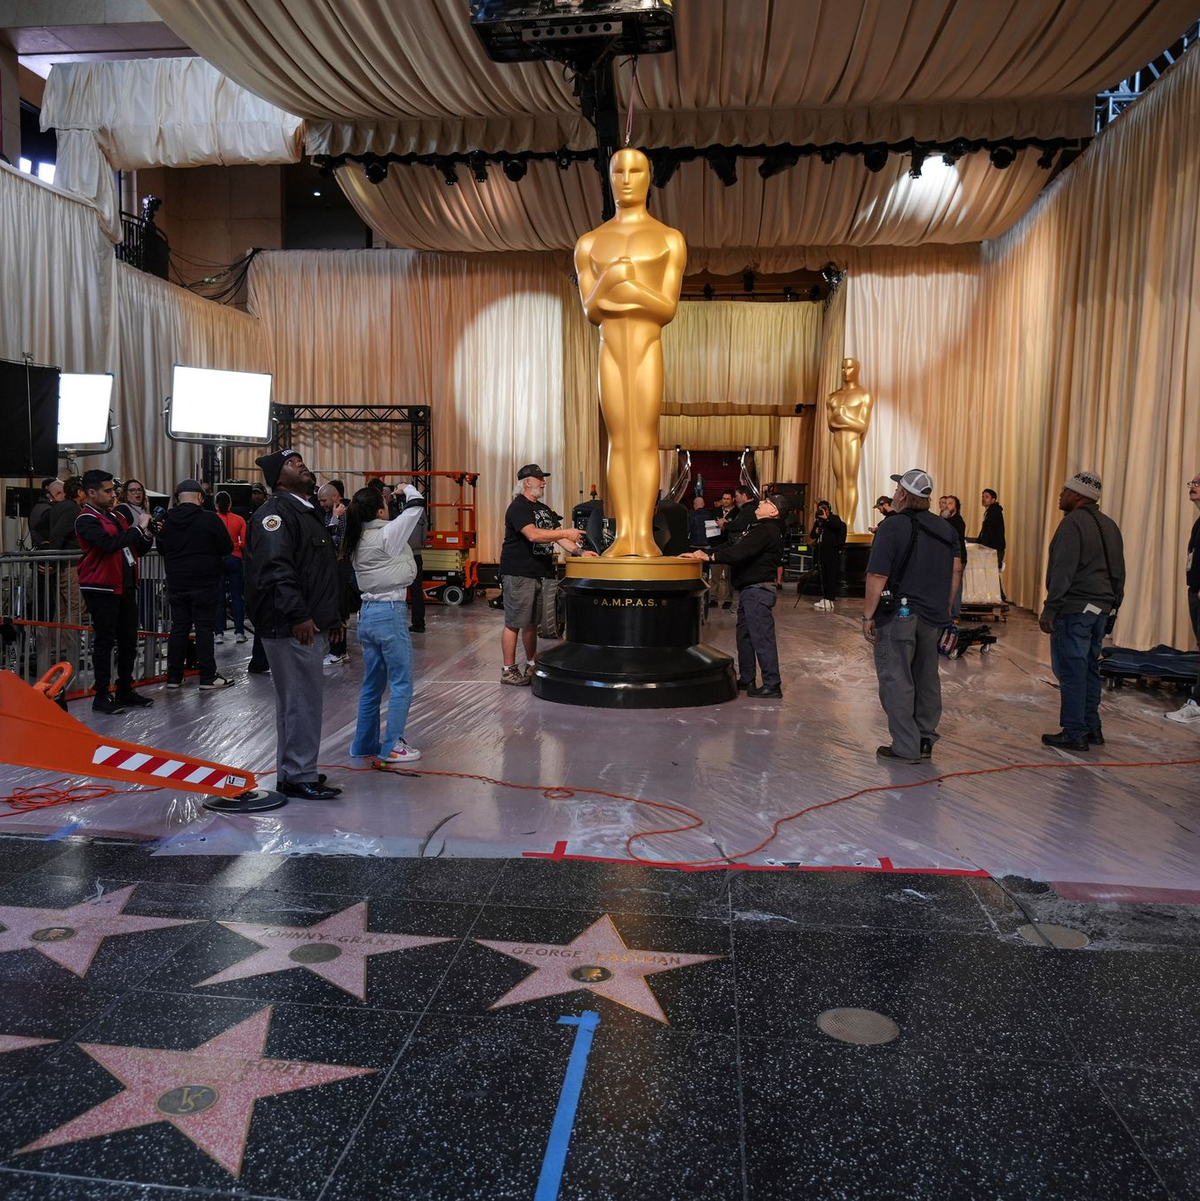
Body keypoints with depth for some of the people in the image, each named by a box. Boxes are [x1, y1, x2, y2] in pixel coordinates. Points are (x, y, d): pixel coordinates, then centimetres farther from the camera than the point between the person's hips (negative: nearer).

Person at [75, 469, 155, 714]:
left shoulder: (117, 517, 16)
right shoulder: (86, 520, -9)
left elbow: (137, 550, 19)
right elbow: (109, 544, -26)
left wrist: (147, 534, 1)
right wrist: (138, 528, -18)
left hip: (126, 587, 8)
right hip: (102, 589, -8)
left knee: (128, 641, 12)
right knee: (104, 641, -3)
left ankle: (125, 690, 22)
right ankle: (101, 696, 4)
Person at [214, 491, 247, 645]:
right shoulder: (239, 520, 0)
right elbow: (245, 543, -4)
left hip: (217, 559, 0)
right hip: (235, 559, 1)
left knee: (218, 597, 5)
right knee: (237, 596, 5)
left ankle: (219, 633, 4)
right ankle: (239, 632, 4)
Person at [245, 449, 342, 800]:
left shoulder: (307, 512, 21)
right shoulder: (275, 513, -11)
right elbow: (276, 569, -23)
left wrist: (331, 615, 22)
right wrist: (299, 616, -26)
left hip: (310, 625, 11)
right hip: (291, 627, -11)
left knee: (297, 699, 16)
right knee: (303, 700, -6)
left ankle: (291, 771, 27)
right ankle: (299, 776, 2)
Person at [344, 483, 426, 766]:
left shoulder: (357, 540, 7)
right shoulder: (386, 533, -13)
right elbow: (417, 504, -8)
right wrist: (408, 488, 12)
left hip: (367, 614, 8)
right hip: (390, 614, -8)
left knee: (372, 684, 16)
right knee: (401, 684, 1)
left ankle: (364, 743, 24)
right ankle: (392, 747, 4)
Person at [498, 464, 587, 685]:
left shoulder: (543, 509, 18)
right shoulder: (518, 507, -12)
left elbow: (557, 536, 15)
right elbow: (533, 534, -26)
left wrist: (578, 551, 0)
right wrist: (565, 533, -24)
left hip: (537, 573, 9)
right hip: (518, 574, -9)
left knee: (532, 623, 15)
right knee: (513, 623, -3)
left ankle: (532, 666, 23)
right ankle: (508, 670, 3)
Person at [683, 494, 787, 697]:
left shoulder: (767, 531, -15)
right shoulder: (757, 527, 18)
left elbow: (740, 552, -25)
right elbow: (732, 545, 13)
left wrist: (710, 556, -18)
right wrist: (704, 553, 2)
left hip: (758, 589, -11)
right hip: (748, 589, 11)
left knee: (762, 637, -9)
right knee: (744, 635, 17)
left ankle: (772, 686, -6)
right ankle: (746, 679, 27)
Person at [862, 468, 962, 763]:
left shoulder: (892, 527, -11)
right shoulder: (945, 529, 10)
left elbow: (877, 576, -16)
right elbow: (956, 570, 13)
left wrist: (868, 615, -10)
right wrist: (943, 608, 19)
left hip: (898, 615, -7)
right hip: (933, 617, 7)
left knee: (896, 680, -1)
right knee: (927, 678, 16)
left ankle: (906, 748, 0)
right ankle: (925, 741, 25)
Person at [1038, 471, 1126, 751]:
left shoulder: (1073, 522, -12)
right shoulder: (1109, 524, 16)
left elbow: (1063, 571, -19)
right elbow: (1119, 572, 18)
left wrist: (1050, 609, -17)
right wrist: (1112, 607, 22)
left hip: (1074, 609, -9)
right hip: (1102, 609, 9)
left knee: (1070, 671, -3)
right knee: (1089, 669, 16)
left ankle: (1074, 734, 1)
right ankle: (1092, 728, 22)